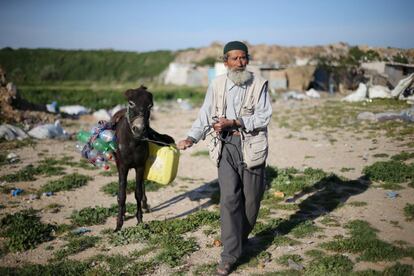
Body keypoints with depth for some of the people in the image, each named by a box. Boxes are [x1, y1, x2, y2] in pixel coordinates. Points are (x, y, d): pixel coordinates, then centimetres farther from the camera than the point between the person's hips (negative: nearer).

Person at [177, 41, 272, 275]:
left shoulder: (259, 84, -3)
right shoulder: (217, 85, 4)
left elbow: (263, 117, -10)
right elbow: (205, 115, 3)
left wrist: (234, 122, -19)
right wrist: (192, 138, -11)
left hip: (251, 146, 0)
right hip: (226, 146, 1)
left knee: (251, 198, 10)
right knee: (229, 199, -4)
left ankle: (241, 238, 35)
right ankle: (230, 254, 2)